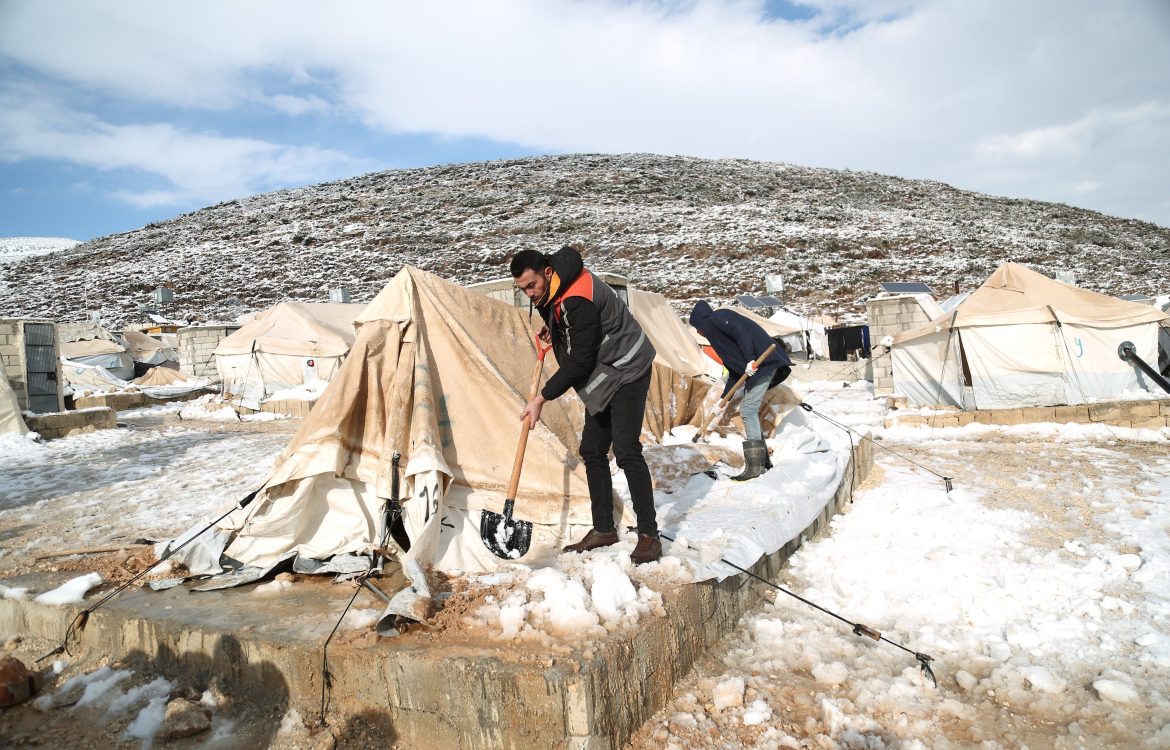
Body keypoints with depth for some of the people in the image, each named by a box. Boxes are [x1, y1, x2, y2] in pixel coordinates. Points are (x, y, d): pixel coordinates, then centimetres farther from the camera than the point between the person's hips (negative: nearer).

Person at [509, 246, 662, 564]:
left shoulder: (578, 301, -28)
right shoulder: (556, 286, 2)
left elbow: (579, 362, -25)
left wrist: (541, 398, -21)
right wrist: (553, 328, 10)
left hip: (626, 371, -10)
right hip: (602, 376, 10)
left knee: (626, 451, -15)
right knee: (592, 451, 8)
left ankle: (649, 535, -4)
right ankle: (604, 529, 18)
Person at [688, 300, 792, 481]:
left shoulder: (717, 318, 1)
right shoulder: (715, 330, 27)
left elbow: (741, 331, -18)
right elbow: (734, 369, 28)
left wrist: (750, 359, -26)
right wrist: (724, 398, 31)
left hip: (762, 362, -10)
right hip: (758, 365, 10)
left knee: (748, 410, -13)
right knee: (749, 410, 12)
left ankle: (755, 466, -14)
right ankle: (763, 460, 17)